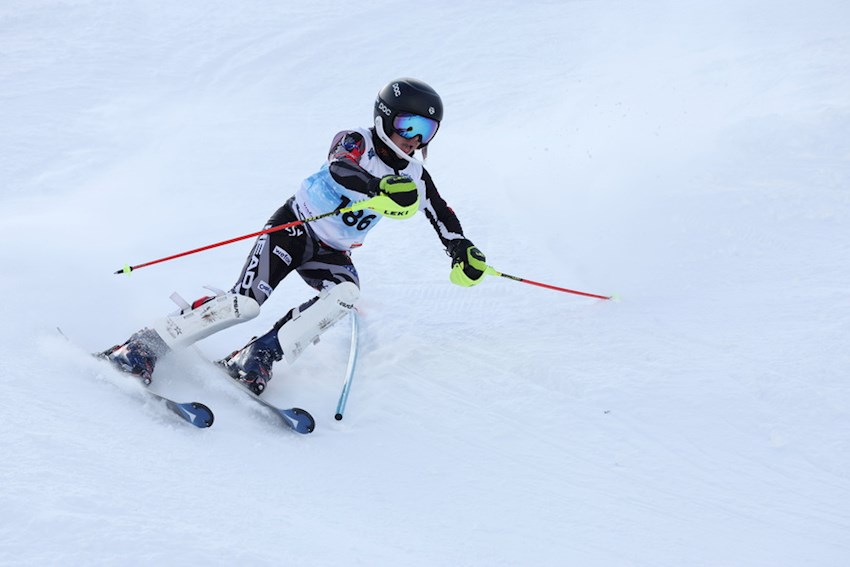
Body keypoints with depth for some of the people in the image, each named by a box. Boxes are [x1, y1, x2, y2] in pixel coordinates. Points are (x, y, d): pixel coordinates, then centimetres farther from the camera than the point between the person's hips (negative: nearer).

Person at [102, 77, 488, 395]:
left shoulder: (413, 176, 2)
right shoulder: (355, 142, -15)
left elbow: (442, 215, 13)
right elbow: (340, 170, -37)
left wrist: (463, 253, -4)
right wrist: (378, 189, -57)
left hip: (331, 254, 5)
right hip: (294, 227, -5)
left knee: (347, 294, -28)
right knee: (246, 302, -22)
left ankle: (258, 358, -26)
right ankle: (143, 346, -15)